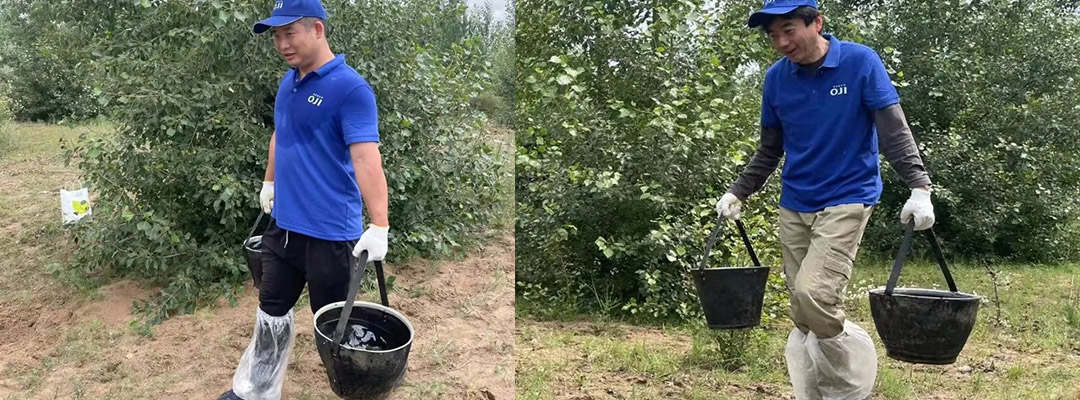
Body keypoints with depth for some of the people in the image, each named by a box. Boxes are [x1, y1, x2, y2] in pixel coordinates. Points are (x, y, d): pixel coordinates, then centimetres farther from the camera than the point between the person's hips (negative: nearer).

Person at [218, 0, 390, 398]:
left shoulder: (351, 88, -20)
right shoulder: (288, 81, 6)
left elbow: (366, 159, -28)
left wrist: (379, 226, -35)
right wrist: (270, 182, 27)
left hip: (330, 232, -7)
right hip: (283, 224, 7)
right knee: (271, 312, 19)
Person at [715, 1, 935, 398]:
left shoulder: (860, 61, -9)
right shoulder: (776, 78, 3)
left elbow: (894, 130, -10)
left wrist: (919, 188, -21)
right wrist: (737, 193, 7)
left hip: (846, 201, -5)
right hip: (794, 207, 5)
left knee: (813, 297, -21)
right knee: (804, 312, 5)